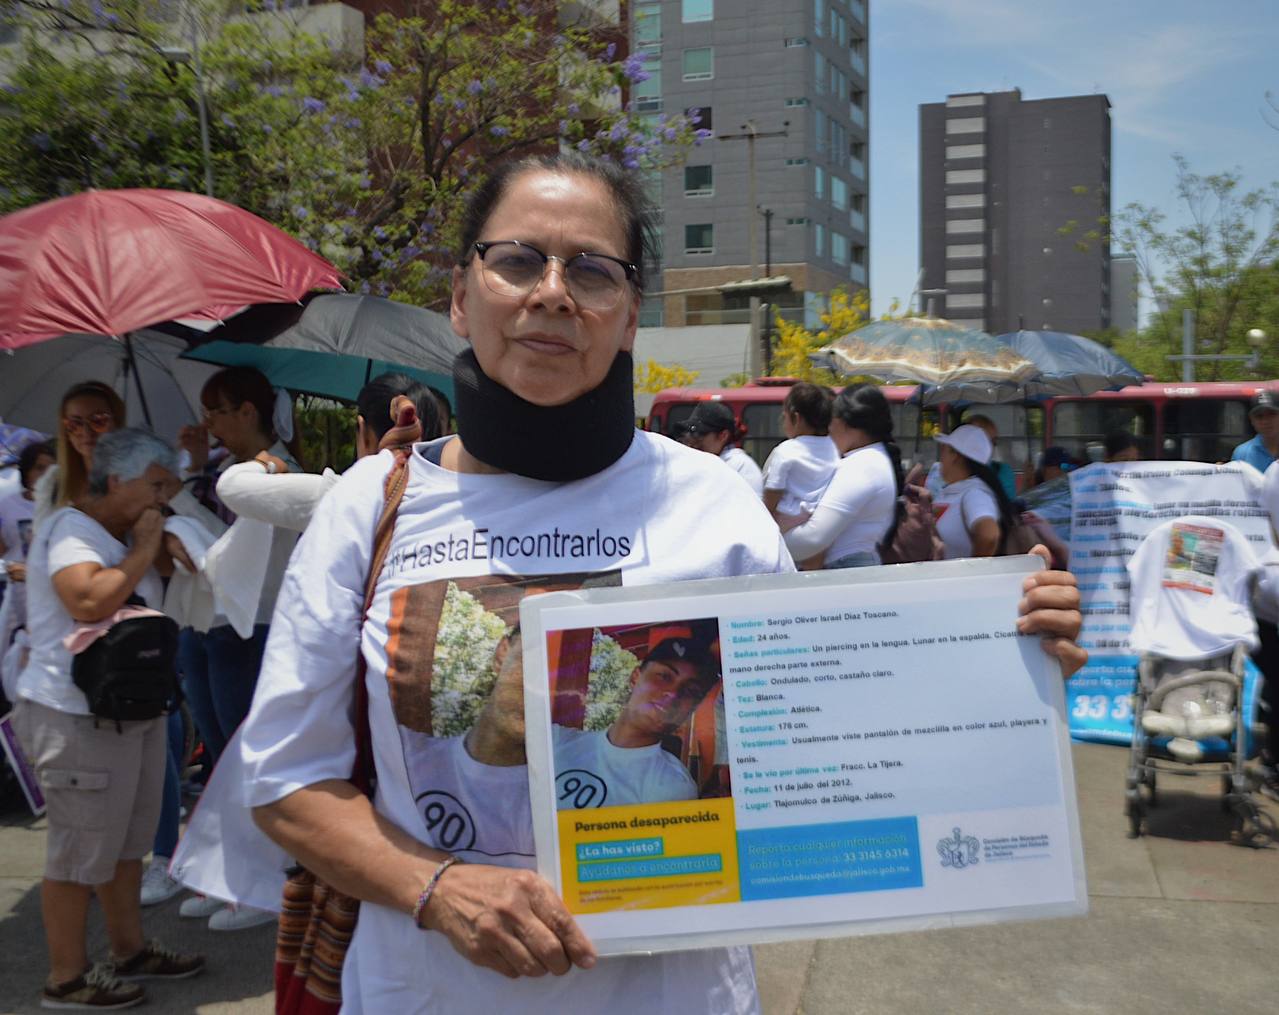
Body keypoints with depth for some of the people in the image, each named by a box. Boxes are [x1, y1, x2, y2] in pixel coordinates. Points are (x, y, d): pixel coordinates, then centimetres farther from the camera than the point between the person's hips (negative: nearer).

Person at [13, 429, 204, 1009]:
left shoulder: (119, 537, 17)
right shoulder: (69, 530, -15)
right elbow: (91, 601, -31)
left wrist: (155, 546, 5)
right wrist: (145, 547, -21)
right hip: (79, 718, -10)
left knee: (127, 842, 18)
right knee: (80, 851, 0)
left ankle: (129, 952, 31)